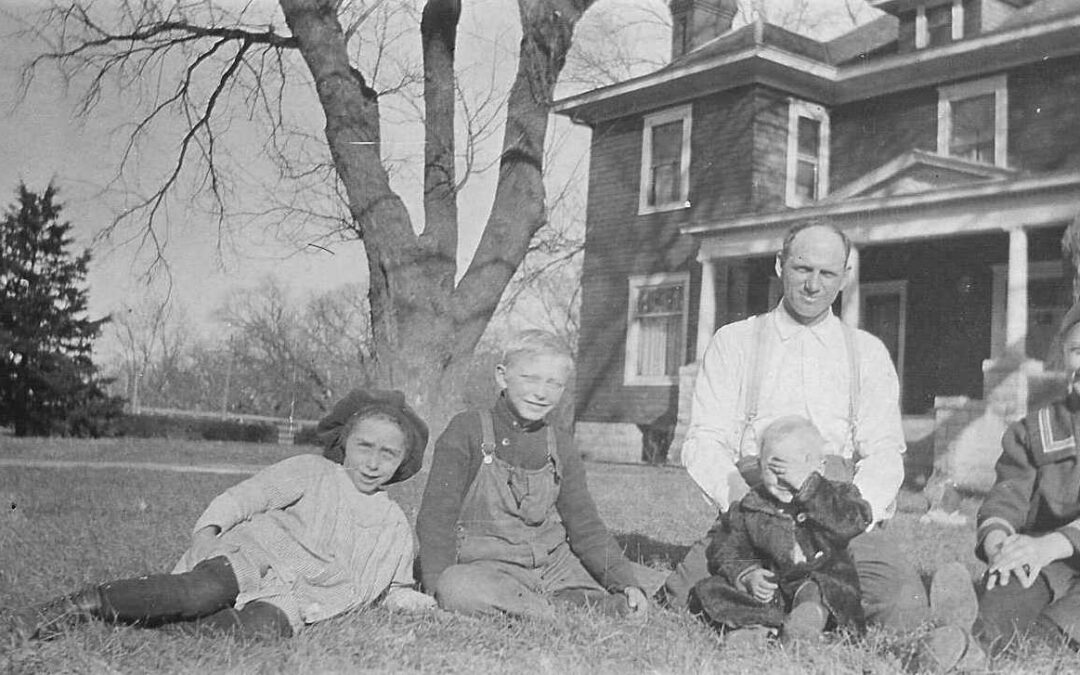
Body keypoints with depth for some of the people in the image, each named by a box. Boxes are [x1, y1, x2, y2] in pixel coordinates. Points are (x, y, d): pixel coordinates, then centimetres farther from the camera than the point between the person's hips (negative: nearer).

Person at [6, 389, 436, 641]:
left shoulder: (394, 526, 20)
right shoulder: (309, 473, 7)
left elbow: (394, 592, 31)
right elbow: (245, 497, -1)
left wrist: (431, 605, 11)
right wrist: (208, 529, -21)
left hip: (296, 597, 3)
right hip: (250, 557, -2)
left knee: (265, 627, -36)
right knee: (205, 590, -37)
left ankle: (166, 622, -32)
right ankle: (84, 605, -28)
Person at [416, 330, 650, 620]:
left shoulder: (560, 446, 8)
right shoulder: (468, 430, -5)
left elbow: (585, 526, 11)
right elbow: (436, 518, -7)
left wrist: (626, 583, -3)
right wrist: (436, 590, -18)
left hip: (553, 563, 3)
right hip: (485, 565, -3)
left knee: (632, 611, -15)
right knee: (457, 589, -37)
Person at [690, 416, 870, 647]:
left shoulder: (837, 494, 2)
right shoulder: (750, 509, 10)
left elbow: (850, 524, -19)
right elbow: (730, 552, 8)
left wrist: (806, 485, -21)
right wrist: (747, 575, -15)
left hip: (826, 585, -2)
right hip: (771, 590, 3)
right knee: (710, 589, -17)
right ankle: (755, 625, -40)